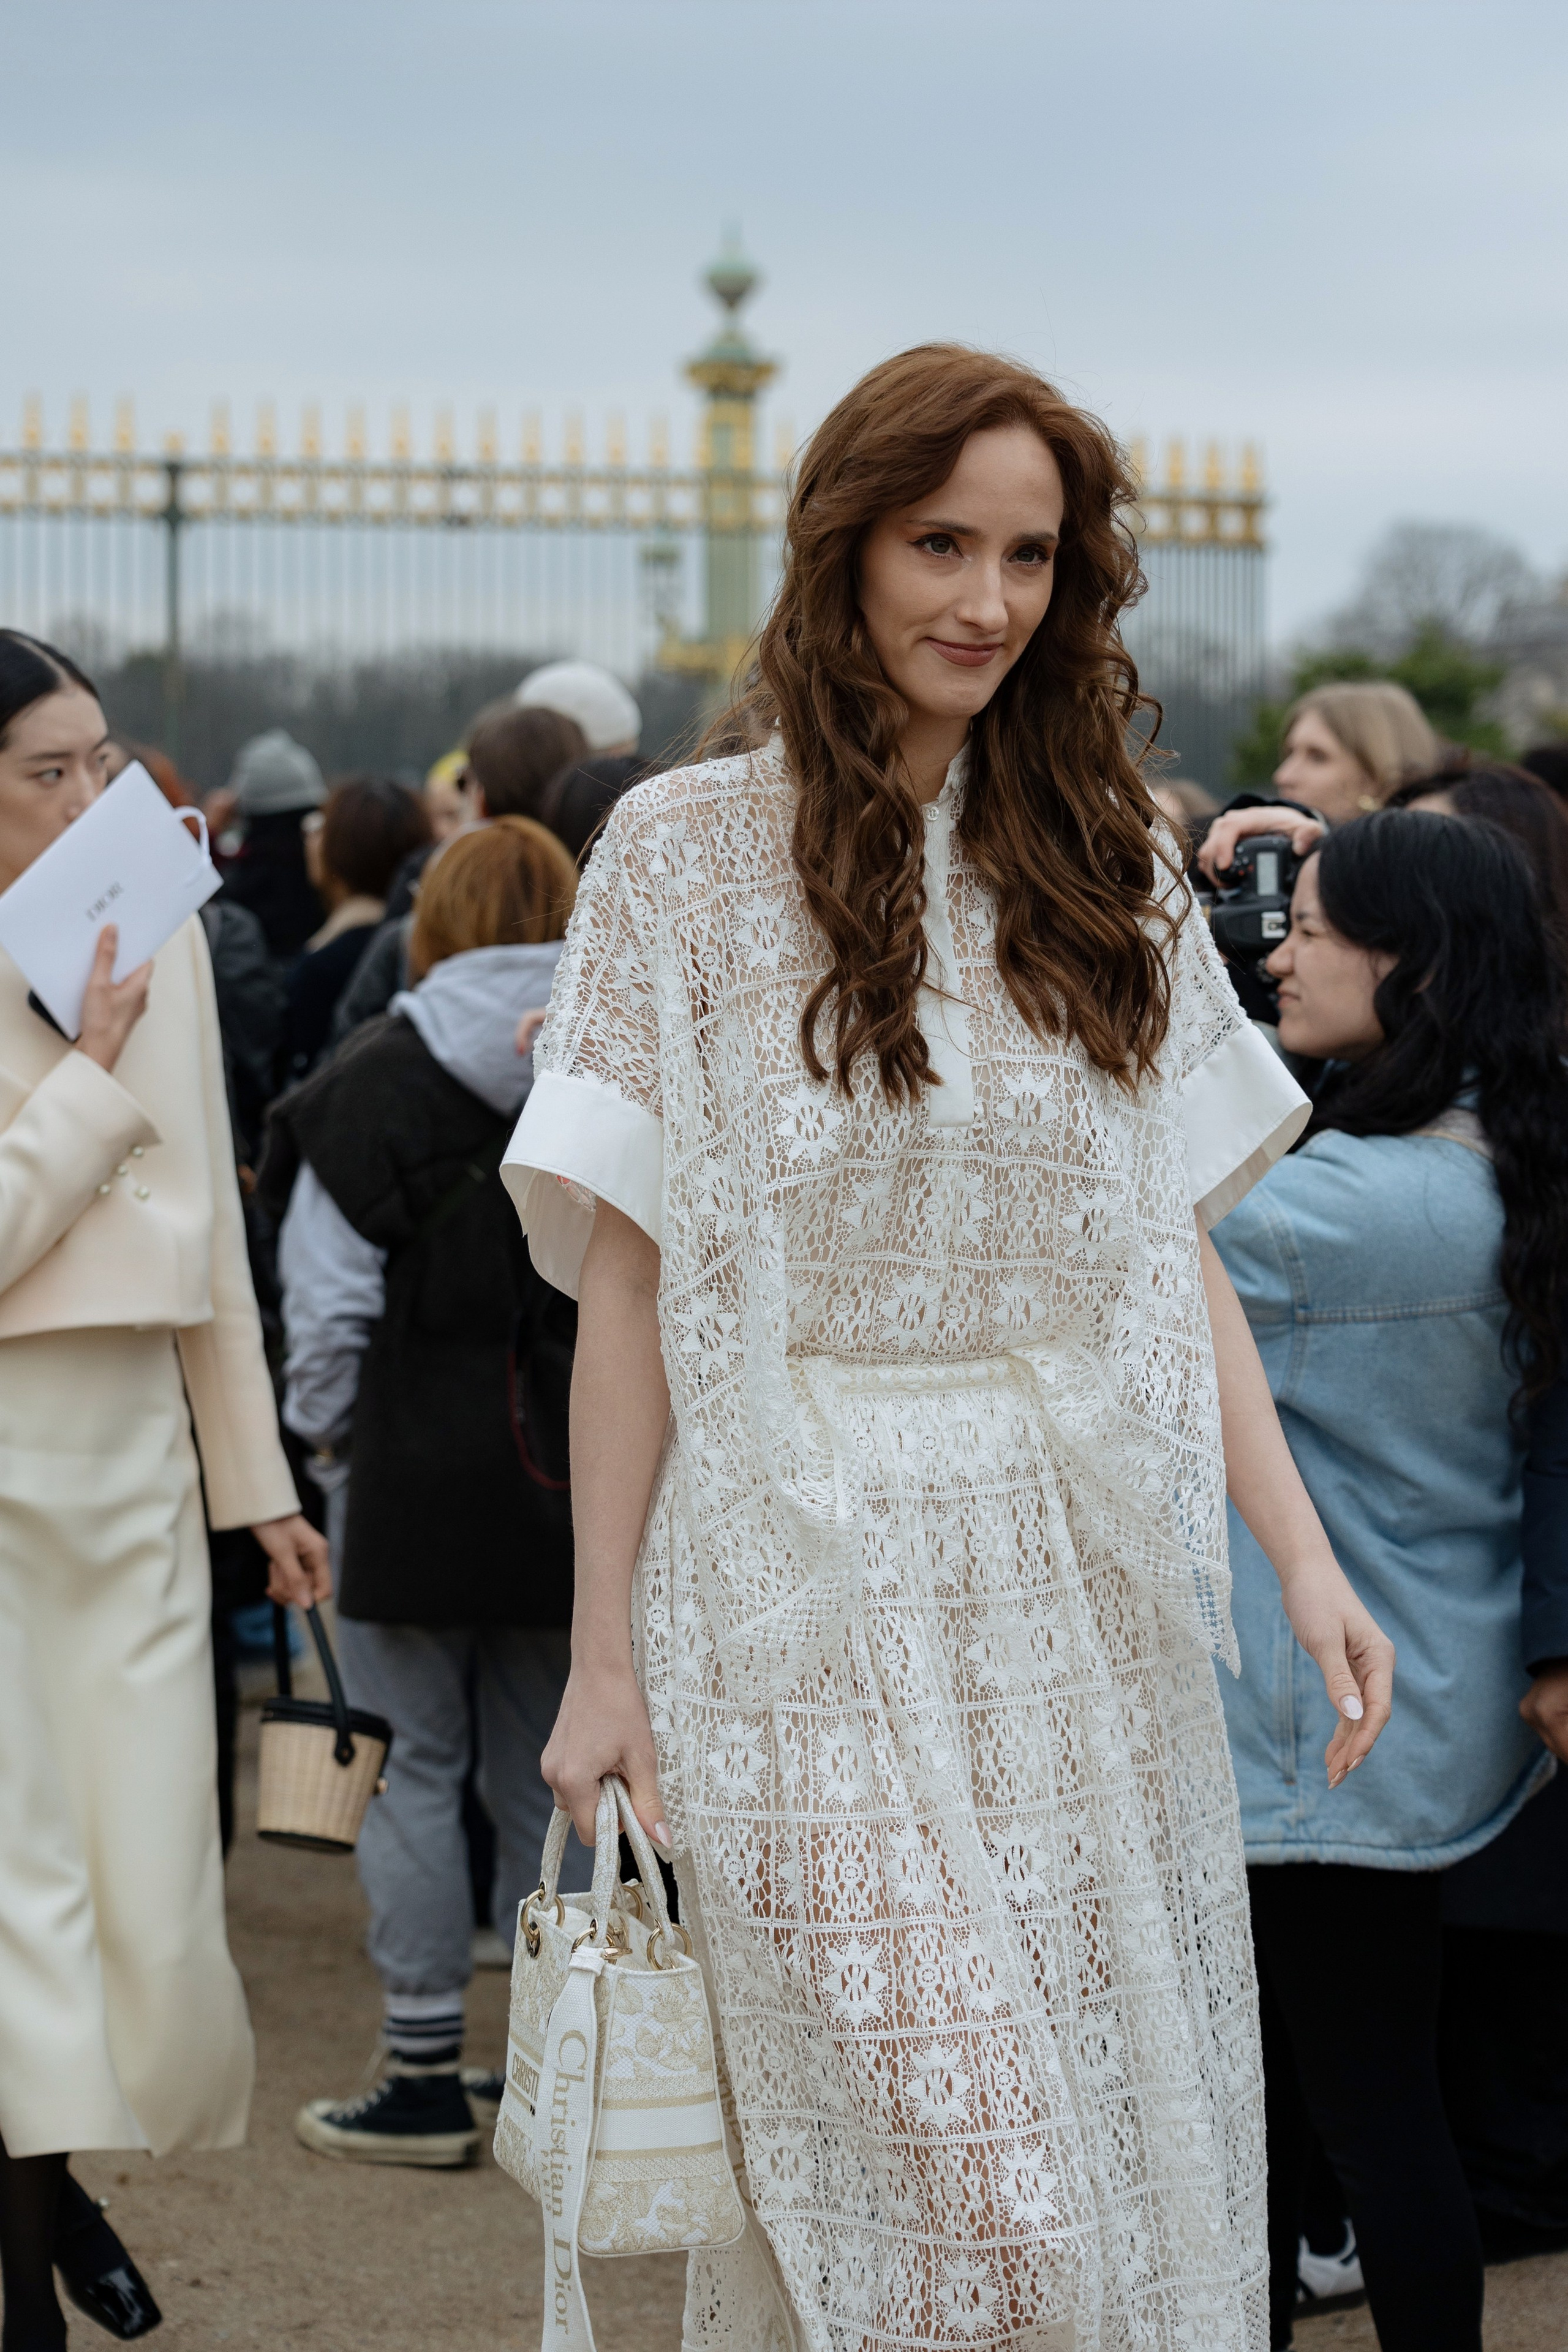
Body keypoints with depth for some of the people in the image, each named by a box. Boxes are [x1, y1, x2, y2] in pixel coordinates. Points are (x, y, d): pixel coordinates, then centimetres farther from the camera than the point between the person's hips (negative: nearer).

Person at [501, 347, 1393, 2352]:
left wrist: (1301, 1552, -1)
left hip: (1093, 1587, 4)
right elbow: (623, 1280, -3)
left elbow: (1172, 1248, 10)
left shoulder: (1105, 867, 11)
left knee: (1142, 2164, 5)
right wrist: (603, 1656, -6)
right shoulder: (693, 849, -1)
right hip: (821, 1591, -4)